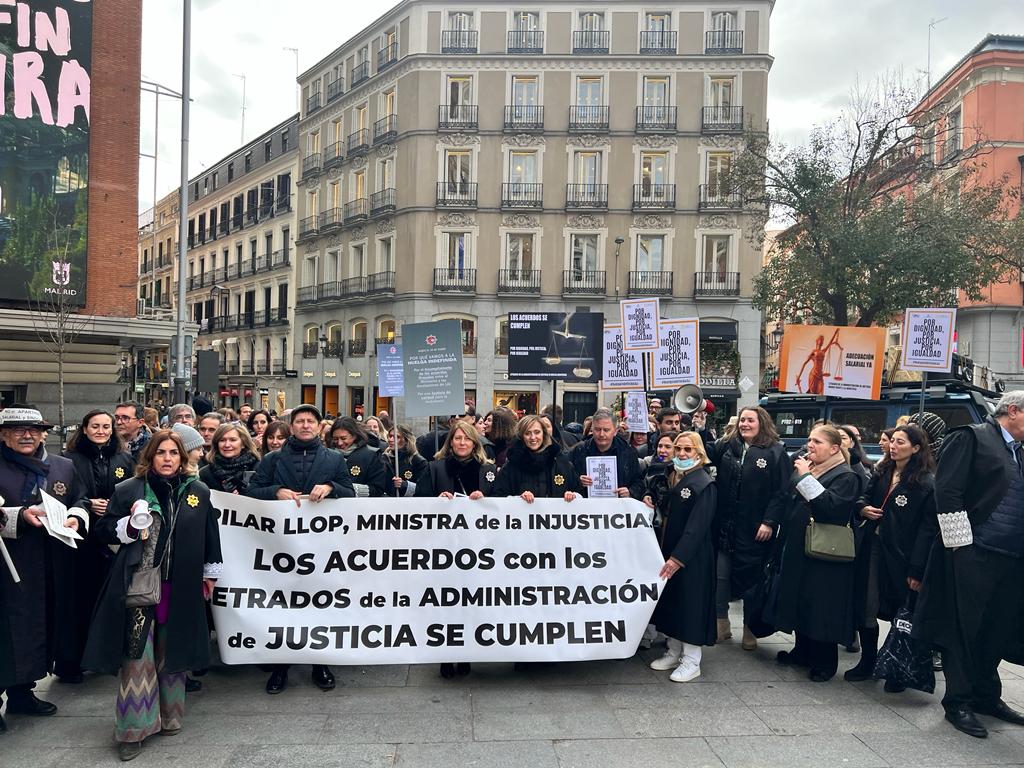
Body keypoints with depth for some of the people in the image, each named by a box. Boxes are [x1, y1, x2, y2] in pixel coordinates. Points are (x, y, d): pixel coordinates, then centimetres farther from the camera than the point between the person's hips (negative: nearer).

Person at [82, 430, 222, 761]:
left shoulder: (199, 491, 3)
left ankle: (169, 715, 31)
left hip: (180, 588, 2)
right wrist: (129, 526, -15)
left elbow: (210, 535, 10)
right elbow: (103, 530, 5)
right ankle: (132, 728, 12)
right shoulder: (128, 490, -1)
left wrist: (210, 574, 13)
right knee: (137, 655, -1)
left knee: (172, 652, 13)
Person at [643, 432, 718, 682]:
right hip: (667, 550, 7)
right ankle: (674, 653, 28)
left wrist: (678, 558, -26)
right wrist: (651, 503, -4)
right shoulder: (669, 477, 9)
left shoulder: (705, 485, -13)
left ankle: (691, 661, 12)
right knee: (669, 600, 14)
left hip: (691, 555, -7)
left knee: (690, 603, 0)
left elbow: (697, 527, -20)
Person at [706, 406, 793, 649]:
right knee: (720, 576, 9)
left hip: (755, 530, -4)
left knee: (751, 579, 8)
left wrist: (770, 522, -15)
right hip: (725, 526, 4)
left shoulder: (776, 452, -5)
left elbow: (782, 492, -9)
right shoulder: (727, 447, 9)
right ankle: (721, 625, 23)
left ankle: (750, 630, 24)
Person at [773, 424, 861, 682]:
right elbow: (790, 503, 20)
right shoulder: (803, 466, 10)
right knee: (799, 600, 16)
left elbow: (830, 507, -27)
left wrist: (806, 477, -24)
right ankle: (803, 651, 32)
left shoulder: (845, 476, -10)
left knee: (821, 607, 1)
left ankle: (825, 662, 16)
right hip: (797, 549, 8)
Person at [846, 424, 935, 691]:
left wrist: (916, 569, -20)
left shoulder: (926, 482, -10)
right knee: (865, 608, 11)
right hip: (870, 548, 6)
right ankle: (867, 662, 26)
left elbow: (927, 527, -15)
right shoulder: (881, 472, 10)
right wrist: (863, 508, -4)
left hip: (899, 555, -6)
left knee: (900, 613, 6)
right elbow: (864, 497, 22)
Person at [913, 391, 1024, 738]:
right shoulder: (971, 437, -4)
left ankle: (985, 694, 31)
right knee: (964, 629, 2)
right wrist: (961, 542, -14)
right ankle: (958, 703, 13)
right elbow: (947, 491, -11)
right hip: (974, 554, -7)